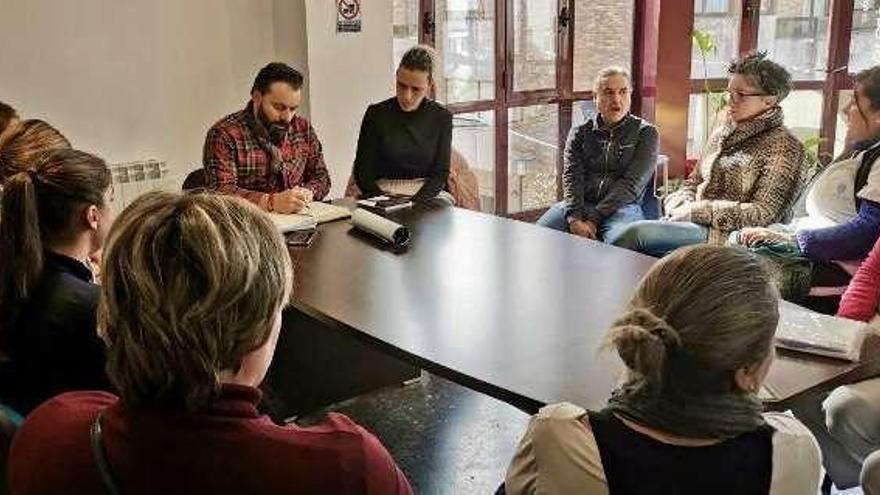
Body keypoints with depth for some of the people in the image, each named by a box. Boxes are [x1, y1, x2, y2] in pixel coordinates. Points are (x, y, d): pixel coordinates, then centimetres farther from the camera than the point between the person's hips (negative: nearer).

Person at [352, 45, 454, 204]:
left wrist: (416, 202, -16)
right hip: (385, 192, -1)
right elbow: (362, 171, 1)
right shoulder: (376, 114, 1)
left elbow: (440, 173, 1)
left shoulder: (441, 117, 3)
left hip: (428, 195, 2)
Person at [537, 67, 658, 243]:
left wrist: (593, 219, -14)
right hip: (579, 204, 2)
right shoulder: (580, 133, 17)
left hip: (622, 207, -2)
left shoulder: (645, 133, 9)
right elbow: (571, 176, 3)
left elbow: (631, 184, -3)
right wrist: (574, 219, -17)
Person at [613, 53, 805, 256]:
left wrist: (695, 211, -14)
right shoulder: (722, 134, 17)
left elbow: (763, 214, -14)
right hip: (695, 224, 7)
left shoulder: (784, 147, -6)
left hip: (728, 236, -7)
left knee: (638, 232, -27)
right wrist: (680, 208, -3)